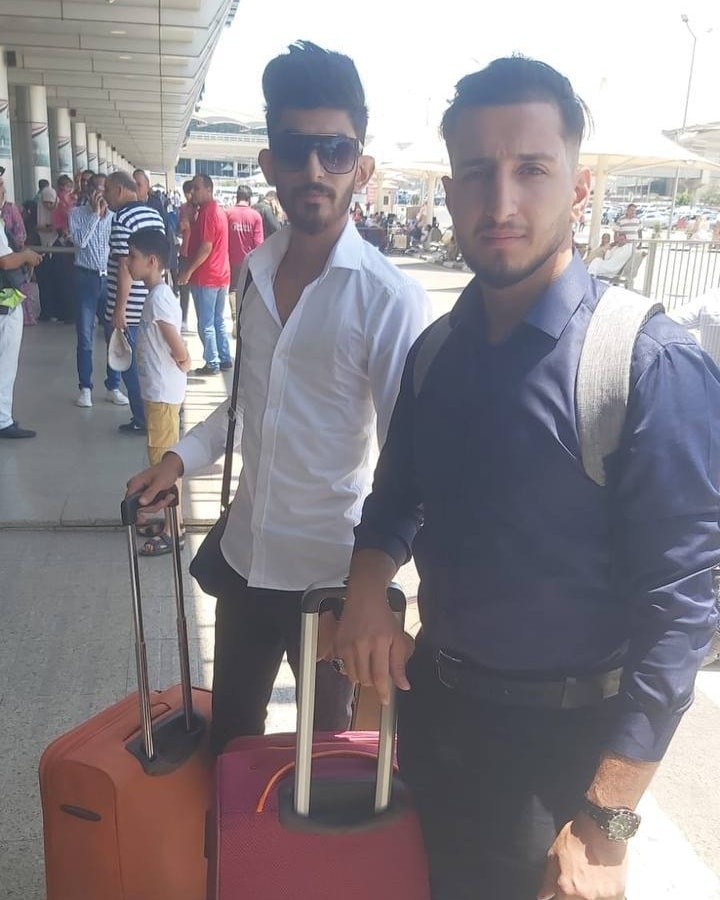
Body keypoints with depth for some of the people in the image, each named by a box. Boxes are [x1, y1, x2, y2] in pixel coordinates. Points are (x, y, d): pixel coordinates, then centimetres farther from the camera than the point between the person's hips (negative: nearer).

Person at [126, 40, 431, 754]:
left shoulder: (390, 299, -18)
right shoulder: (256, 270, 1)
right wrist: (182, 457, 3)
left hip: (330, 571, -5)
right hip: (245, 554, 5)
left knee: (326, 740, 19)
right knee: (229, 728, 24)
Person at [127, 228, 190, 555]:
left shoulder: (157, 298, -20)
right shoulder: (159, 295, 10)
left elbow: (180, 351, -23)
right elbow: (176, 347, 15)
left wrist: (181, 363, -5)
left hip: (163, 393, -10)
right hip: (159, 390, 10)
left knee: (164, 460, -1)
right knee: (164, 459, 17)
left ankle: (173, 531, 9)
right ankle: (171, 521, 28)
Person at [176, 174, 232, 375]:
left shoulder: (207, 212, -16)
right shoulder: (218, 211, 14)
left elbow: (206, 247, -21)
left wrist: (188, 271, -16)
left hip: (206, 276, -9)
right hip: (221, 275, 9)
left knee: (205, 324, -1)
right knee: (218, 321, 15)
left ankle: (212, 364, 3)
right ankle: (225, 359, 19)